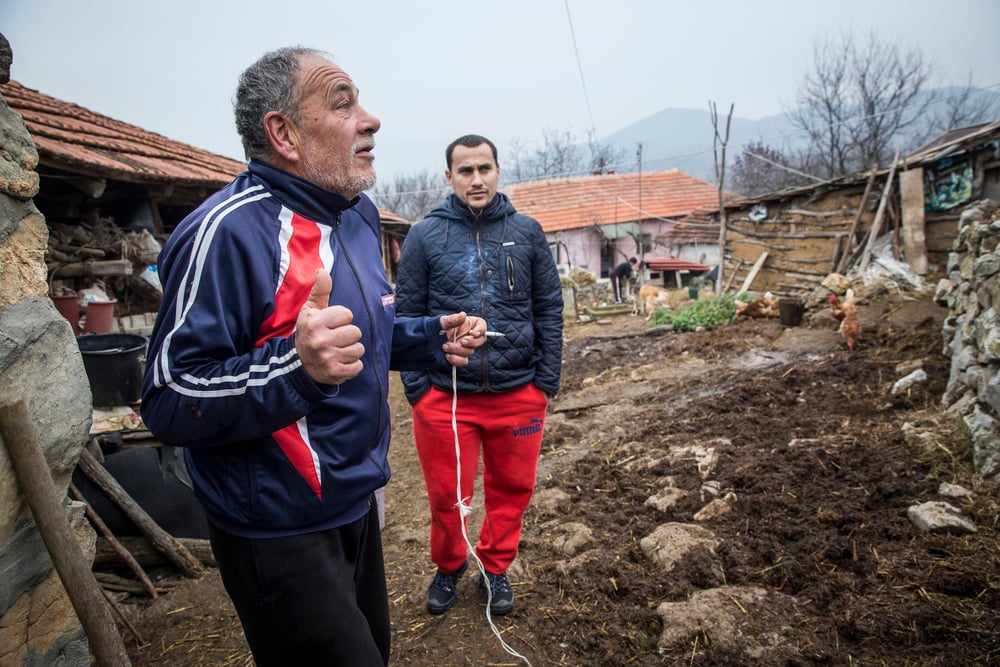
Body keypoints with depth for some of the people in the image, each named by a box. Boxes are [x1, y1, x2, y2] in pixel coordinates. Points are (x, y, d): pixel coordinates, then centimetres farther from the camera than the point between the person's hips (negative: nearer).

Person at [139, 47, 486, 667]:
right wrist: (294, 366, -40)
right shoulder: (229, 231, -24)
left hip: (356, 504, 8)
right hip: (280, 536, -8)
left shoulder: (360, 214, 4)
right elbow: (170, 402, -25)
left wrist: (432, 337, 1)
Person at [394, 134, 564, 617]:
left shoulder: (527, 232, 4)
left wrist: (548, 378, 1)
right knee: (447, 496, 10)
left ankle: (495, 567, 38)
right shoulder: (424, 236, -1)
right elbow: (408, 315, 0)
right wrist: (415, 386, -4)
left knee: (511, 488, 14)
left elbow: (549, 309, 5)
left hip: (518, 392, 2)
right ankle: (449, 568, 38)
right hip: (445, 394, -1)